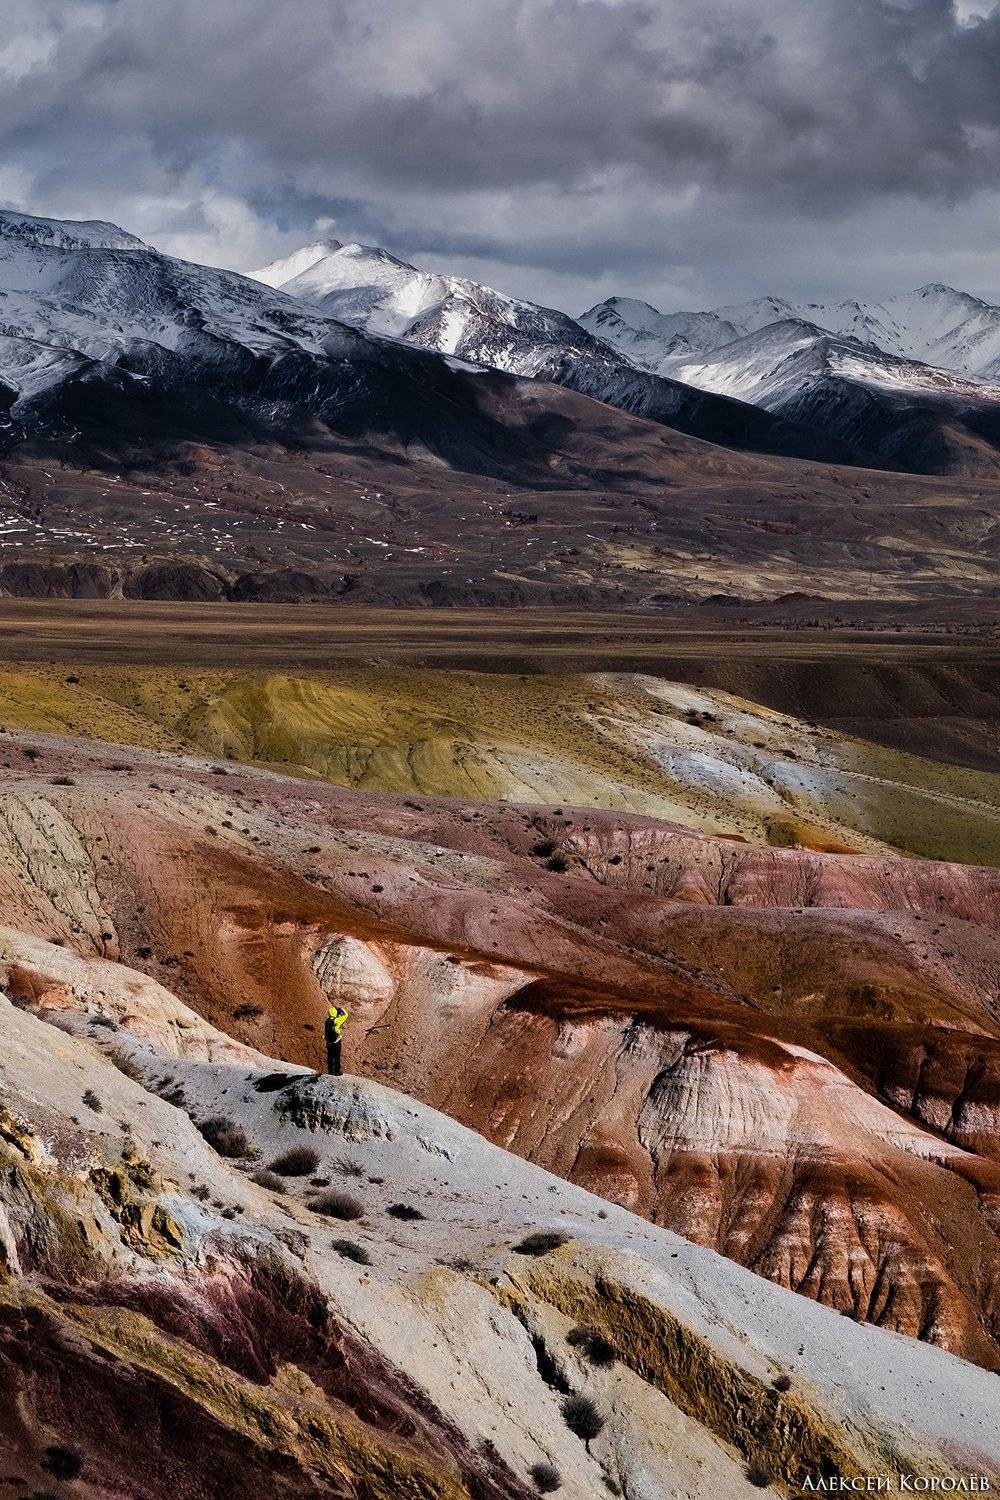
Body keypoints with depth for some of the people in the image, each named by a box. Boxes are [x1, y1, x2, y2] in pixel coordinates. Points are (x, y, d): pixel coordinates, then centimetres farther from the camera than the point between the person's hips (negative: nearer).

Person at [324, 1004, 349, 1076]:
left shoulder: (327, 1021, -2)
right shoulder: (336, 1021, -19)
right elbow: (345, 1015, -9)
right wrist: (340, 1009, 1)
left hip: (329, 1042, 6)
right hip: (337, 1042, -6)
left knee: (330, 1056, 15)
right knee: (337, 1057, 5)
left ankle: (330, 1070, 24)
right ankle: (337, 1072, 10)